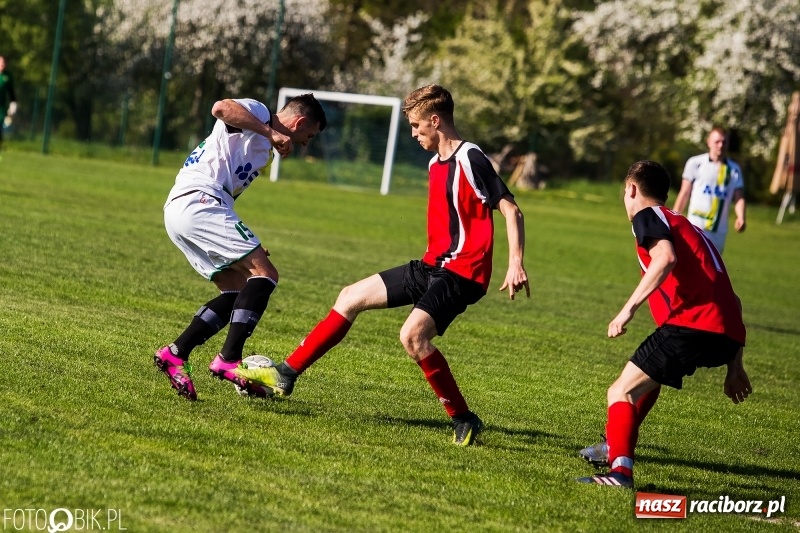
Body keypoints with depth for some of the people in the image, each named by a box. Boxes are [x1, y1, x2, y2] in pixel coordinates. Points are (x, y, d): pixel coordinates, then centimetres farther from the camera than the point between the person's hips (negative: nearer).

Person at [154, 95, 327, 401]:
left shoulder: (263, 148, 29)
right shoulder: (257, 112, 2)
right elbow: (222, 109, -20)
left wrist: (247, 247, 16)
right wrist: (271, 132, -15)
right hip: (197, 202, -10)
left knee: (238, 291, 8)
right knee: (264, 274, -13)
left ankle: (175, 354, 1)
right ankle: (229, 360, -20)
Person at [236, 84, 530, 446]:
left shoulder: (470, 159, -15)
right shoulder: (436, 163, 14)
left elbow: (510, 210, -18)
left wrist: (516, 264, -24)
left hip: (461, 273, -10)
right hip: (432, 266, 10)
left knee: (412, 335, -29)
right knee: (351, 297, 10)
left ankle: (464, 421, -16)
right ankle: (286, 375, 16)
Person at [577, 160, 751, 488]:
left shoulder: (647, 216, 8)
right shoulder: (689, 228, 32)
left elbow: (666, 257, -16)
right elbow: (731, 300, 30)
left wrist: (629, 307, -18)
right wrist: (735, 366, 30)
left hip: (690, 324, -8)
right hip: (727, 336, 8)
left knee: (622, 392, -8)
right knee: (649, 375, 33)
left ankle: (620, 469, -28)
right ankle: (617, 446, 39)